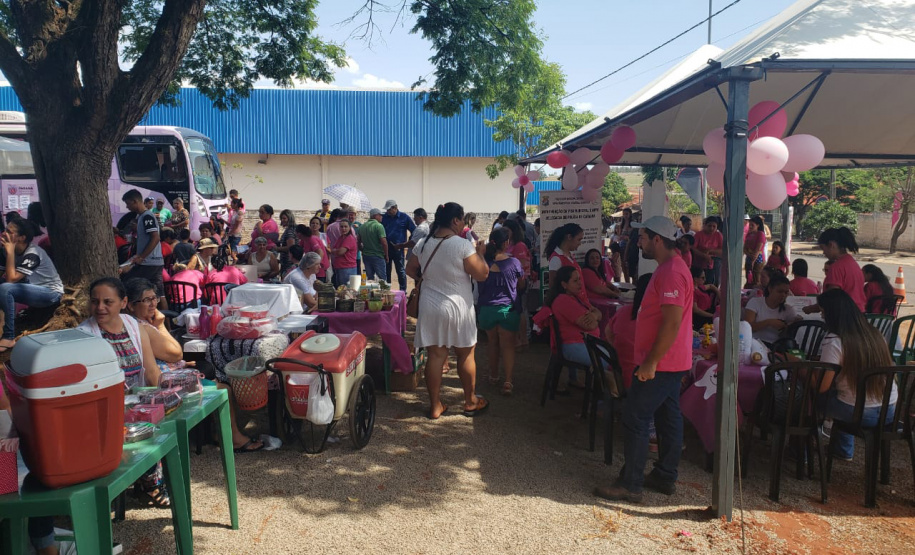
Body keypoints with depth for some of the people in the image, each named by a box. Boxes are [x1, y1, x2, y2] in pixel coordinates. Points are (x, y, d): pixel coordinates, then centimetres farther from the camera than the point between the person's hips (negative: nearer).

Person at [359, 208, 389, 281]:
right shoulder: (379, 226, -12)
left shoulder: (362, 226, 8)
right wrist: (386, 256, -8)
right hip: (378, 256, -6)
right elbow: (384, 242, -18)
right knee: (382, 279, 0)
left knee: (370, 278, 13)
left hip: (366, 256, 6)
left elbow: (359, 242, 10)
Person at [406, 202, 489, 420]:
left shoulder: (422, 244, 0)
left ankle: (435, 406, 17)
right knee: (466, 355, 13)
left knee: (435, 355, 10)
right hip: (457, 307, -4)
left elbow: (411, 269, 12)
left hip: (430, 306, 4)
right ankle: (470, 402, 27)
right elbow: (482, 274, -13)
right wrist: (480, 253, 3)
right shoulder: (463, 246, -17)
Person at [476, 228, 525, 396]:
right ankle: (508, 381, -8)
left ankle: (494, 376, 31)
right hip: (508, 309, -3)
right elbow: (521, 286, 3)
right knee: (507, 345, 2)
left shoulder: (484, 261, -5)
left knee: (493, 342, 20)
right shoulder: (514, 262, -11)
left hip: (486, 309, 3)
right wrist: (525, 273, 22)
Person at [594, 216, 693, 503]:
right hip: (671, 362, 11)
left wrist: (651, 362, -23)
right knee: (668, 418, 16)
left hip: (660, 364, -11)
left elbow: (672, 322, -26)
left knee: (634, 419, -4)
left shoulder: (671, 272, -21)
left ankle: (630, 485, 4)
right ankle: (665, 477, 27)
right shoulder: (672, 267, 14)